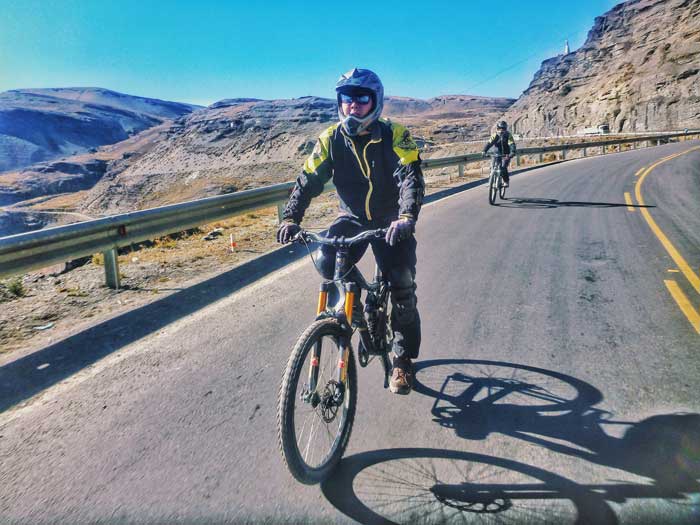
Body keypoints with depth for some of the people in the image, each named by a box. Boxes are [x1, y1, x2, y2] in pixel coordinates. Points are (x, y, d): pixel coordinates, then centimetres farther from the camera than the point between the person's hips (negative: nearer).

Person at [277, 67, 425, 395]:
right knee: (326, 262, -26)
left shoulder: (394, 135, -14)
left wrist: (407, 217, -44)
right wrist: (290, 218, -27)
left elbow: (411, 177, -26)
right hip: (351, 218, 2)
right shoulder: (331, 139, -6)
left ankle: (403, 361, 10)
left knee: (402, 286, -10)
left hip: (389, 221, -2)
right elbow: (308, 181, -11)